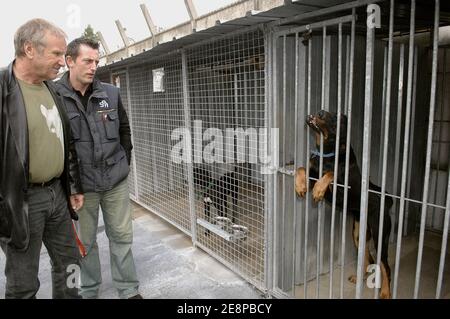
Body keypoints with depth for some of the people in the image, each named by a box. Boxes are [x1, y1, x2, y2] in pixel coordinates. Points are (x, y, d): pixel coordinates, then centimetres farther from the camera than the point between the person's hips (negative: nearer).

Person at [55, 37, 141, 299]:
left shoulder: (111, 93, 2)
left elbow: (124, 130, 12)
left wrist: (125, 162, 9)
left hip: (116, 181, 3)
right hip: (80, 184, -2)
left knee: (122, 236, 11)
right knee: (86, 240, 14)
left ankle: (129, 290, 27)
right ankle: (89, 291, 34)